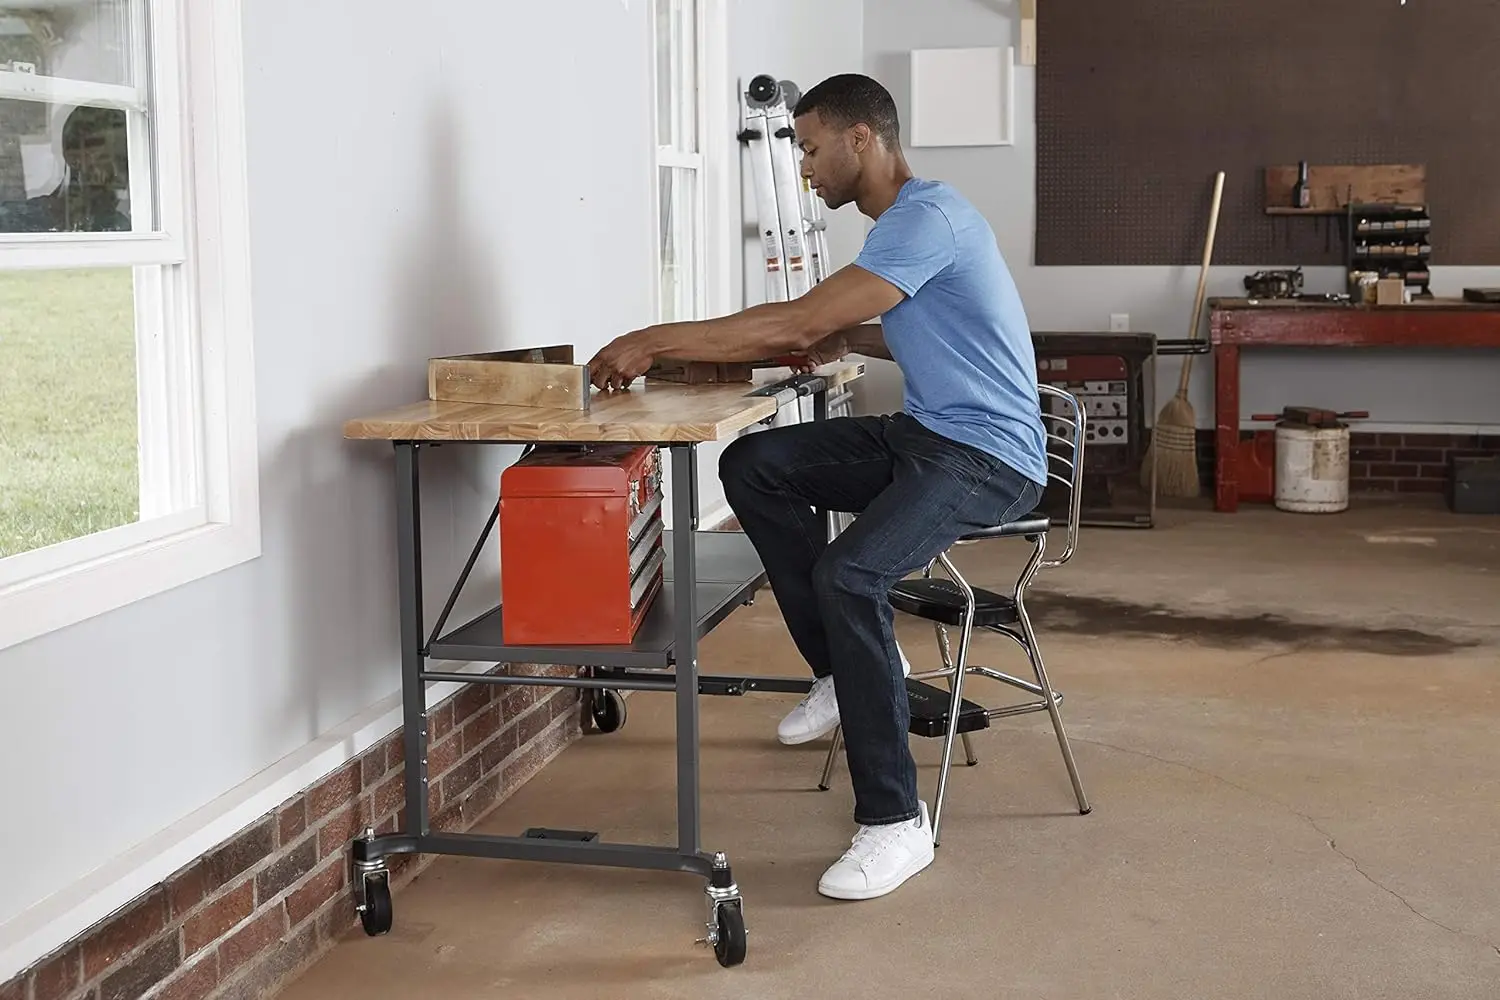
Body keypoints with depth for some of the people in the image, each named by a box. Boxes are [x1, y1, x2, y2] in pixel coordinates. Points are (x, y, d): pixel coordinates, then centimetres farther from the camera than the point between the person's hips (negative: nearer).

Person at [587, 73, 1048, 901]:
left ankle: (894, 821, -22)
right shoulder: (901, 221, 13)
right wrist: (850, 338, 13)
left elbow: (797, 325, -26)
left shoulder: (928, 218, -20)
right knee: (752, 466, 1)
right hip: (921, 434, 10)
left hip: (989, 458, -10)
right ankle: (850, 669, 8)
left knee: (846, 575, -31)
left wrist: (652, 342, -20)